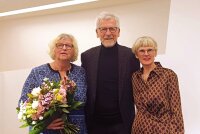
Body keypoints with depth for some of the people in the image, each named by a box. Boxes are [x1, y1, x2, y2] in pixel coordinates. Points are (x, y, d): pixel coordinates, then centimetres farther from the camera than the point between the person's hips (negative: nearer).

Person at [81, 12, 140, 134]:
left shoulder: (131, 55, -3)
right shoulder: (87, 56, 1)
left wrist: (138, 116, -2)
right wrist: (84, 117, 3)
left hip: (122, 122, -1)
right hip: (95, 122, 2)